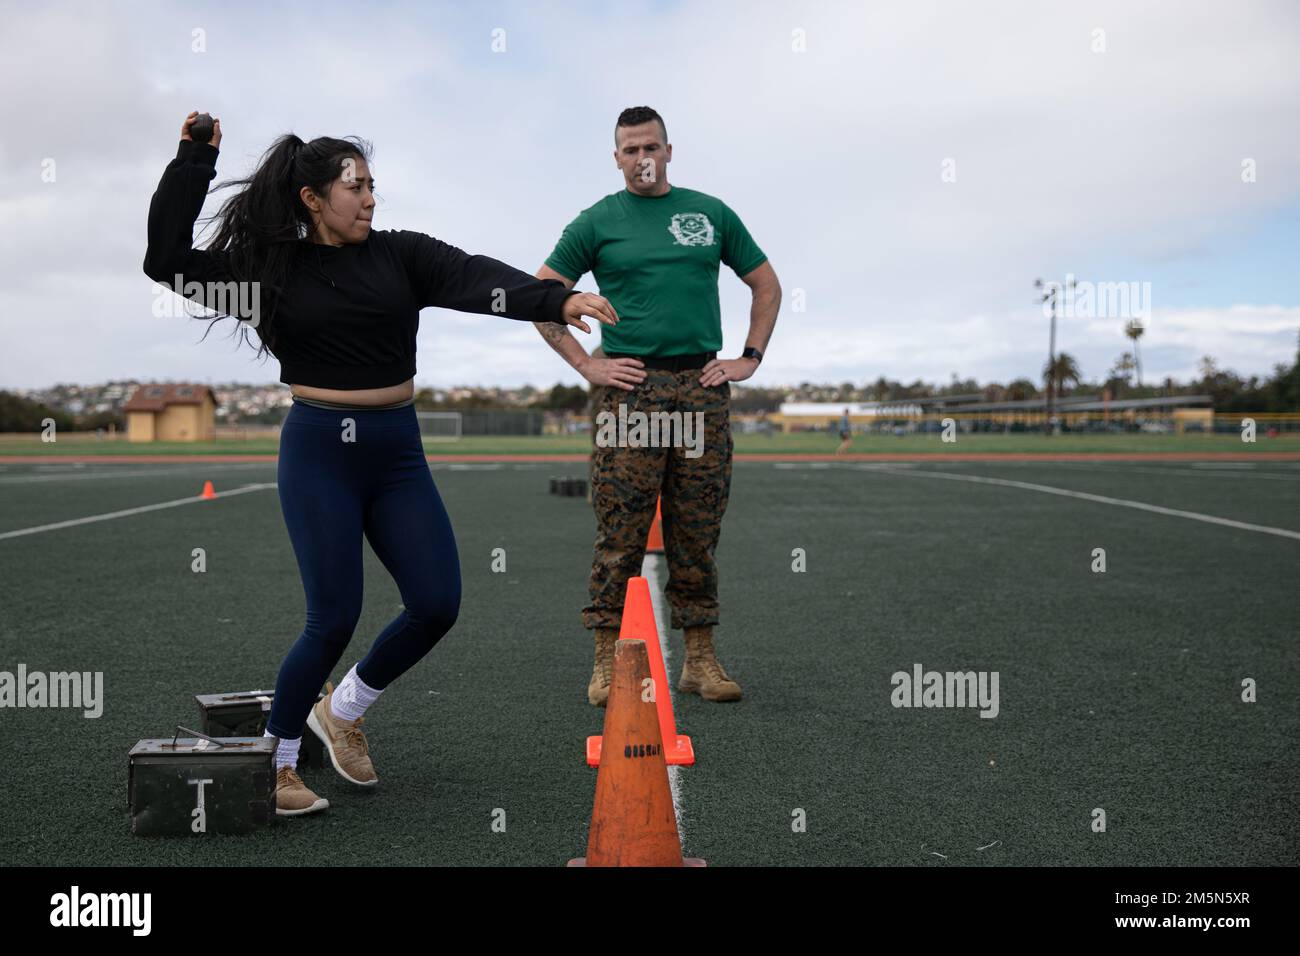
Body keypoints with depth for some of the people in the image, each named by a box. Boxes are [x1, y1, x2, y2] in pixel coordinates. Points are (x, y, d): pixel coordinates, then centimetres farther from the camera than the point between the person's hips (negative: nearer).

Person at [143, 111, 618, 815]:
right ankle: (274, 760, 15)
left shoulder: (399, 254, 3)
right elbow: (167, 261, -5)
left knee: (437, 604, -2)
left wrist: (557, 300, -30)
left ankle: (343, 710, 24)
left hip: (397, 452, 4)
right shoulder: (270, 269, 0)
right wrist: (193, 160, -9)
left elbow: (476, 279, -13)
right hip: (318, 452, -3)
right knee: (334, 618, -7)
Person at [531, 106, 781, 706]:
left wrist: (750, 358, 9)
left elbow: (766, 284, 20)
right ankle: (608, 661, 2)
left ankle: (700, 660, 13)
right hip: (630, 388, -2)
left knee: (697, 532, 5)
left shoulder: (710, 214, 13)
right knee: (620, 531, -5)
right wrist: (587, 365, -2)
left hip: (703, 386, 2)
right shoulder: (598, 223, 6)